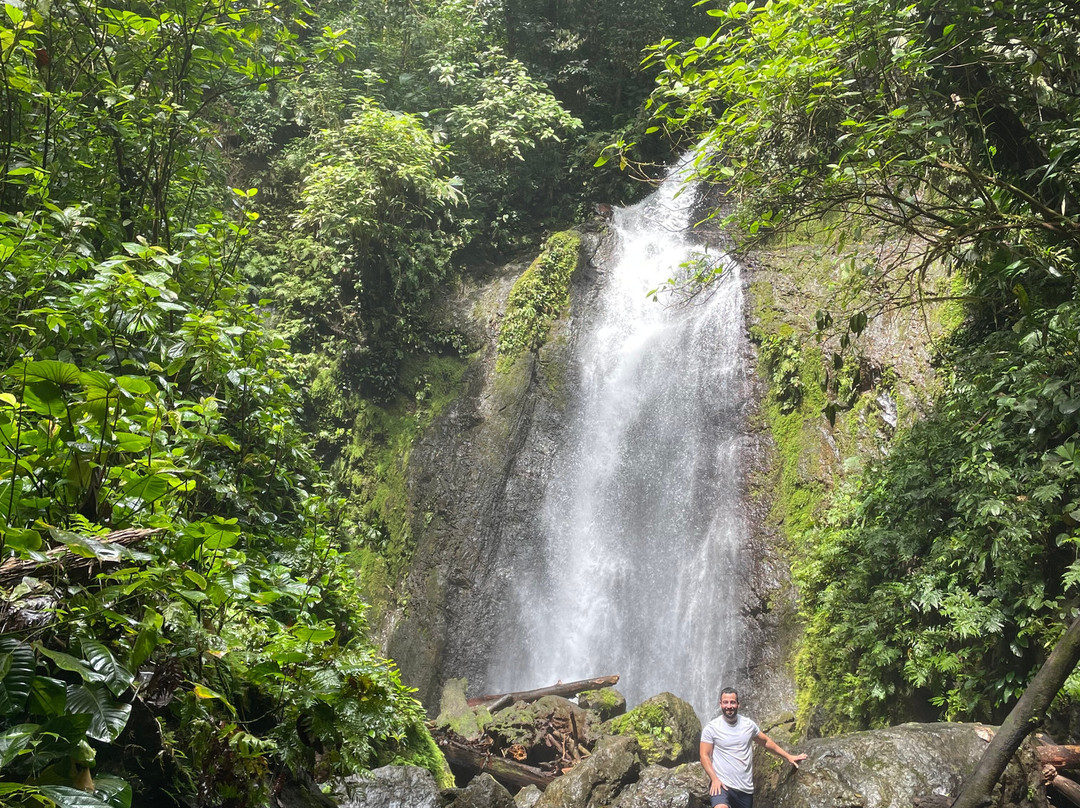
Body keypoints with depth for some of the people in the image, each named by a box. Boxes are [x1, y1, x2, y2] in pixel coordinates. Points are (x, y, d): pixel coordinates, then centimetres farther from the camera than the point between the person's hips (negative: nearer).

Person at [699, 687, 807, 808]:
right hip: (721, 784, -5)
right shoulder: (711, 728, -5)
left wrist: (788, 757, 18)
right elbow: (705, 756, -5)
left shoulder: (748, 724, 7)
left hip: (746, 789, 5)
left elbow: (766, 742, 21)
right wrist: (714, 779, -17)